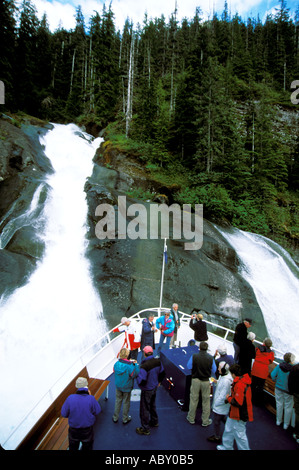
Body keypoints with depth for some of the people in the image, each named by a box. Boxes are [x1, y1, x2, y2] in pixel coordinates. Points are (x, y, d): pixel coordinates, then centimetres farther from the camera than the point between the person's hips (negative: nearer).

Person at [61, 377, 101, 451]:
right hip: (87, 430, -1)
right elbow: (97, 411, -11)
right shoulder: (91, 399, -26)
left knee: (73, 447, 29)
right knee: (87, 447, 26)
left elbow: (64, 414, -12)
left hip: (73, 430, 1)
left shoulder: (70, 398, -24)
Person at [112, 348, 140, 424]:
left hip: (118, 386, 4)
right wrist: (135, 365, -13)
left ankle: (115, 418, 35)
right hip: (127, 387, -4)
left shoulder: (116, 364, -16)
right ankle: (125, 419, 33)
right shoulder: (129, 366, -30)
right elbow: (135, 375, -19)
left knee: (118, 401, 22)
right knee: (126, 403, 17)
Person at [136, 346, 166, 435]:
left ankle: (145, 429, 25)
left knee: (144, 409, 11)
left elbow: (141, 381, -31)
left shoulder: (144, 366, -33)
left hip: (147, 390, -7)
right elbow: (162, 373, 5)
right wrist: (159, 382, 21)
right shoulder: (158, 361, -10)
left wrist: (138, 376, -10)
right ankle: (154, 422, 46)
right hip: (154, 387, 7)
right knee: (152, 405, 28)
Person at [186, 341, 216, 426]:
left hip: (195, 380, 0)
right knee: (206, 401, 15)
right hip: (206, 381, 0)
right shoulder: (211, 358, -15)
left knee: (193, 399, 15)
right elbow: (214, 370, -3)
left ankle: (191, 418, 30)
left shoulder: (194, 356, -18)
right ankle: (205, 421, 27)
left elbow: (189, 367, -5)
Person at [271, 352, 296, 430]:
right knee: (288, 407, 14)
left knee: (279, 404, 20)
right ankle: (286, 424, 26)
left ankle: (278, 421, 35)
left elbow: (273, 375, -9)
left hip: (278, 388, 3)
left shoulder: (279, 366, -12)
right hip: (288, 391, -3)